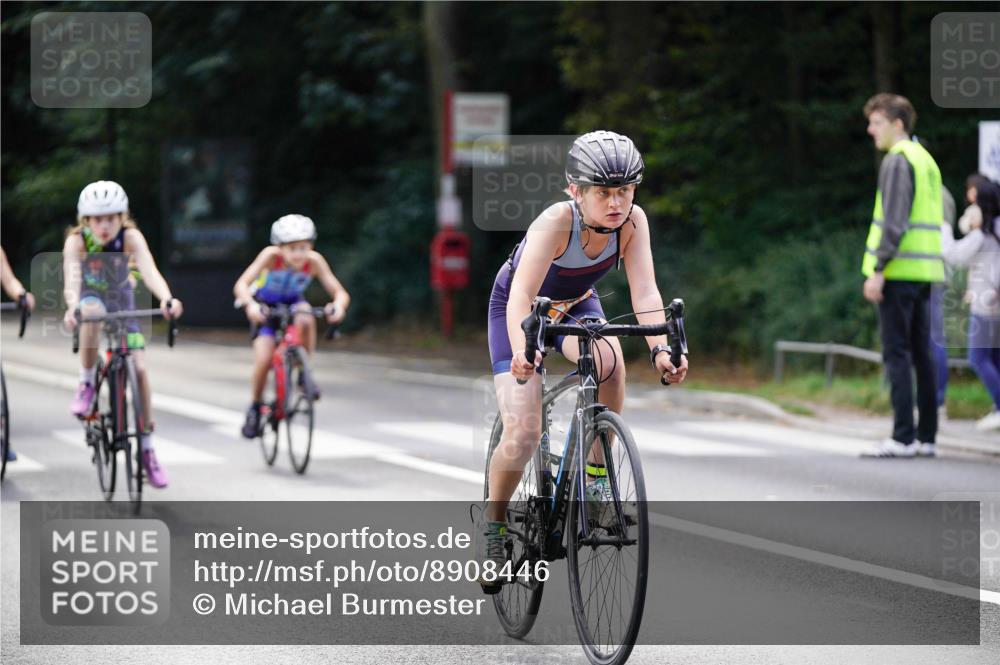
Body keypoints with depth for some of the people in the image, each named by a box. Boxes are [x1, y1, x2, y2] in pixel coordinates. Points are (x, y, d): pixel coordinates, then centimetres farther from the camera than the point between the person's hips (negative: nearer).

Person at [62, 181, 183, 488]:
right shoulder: (77, 241, -27)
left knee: (139, 368, -12)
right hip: (91, 298, -1)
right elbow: (71, 279, -41)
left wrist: (167, 299, -62)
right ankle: (86, 384, -18)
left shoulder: (131, 237, -27)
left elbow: (149, 271, -42)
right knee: (91, 313, -39)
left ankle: (147, 450, -2)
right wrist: (73, 308, -63)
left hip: (122, 301, 1)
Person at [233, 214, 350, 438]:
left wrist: (338, 305, -54)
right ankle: (254, 408, 9)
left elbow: (340, 292, -31)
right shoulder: (271, 255, -33)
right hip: (265, 305, -1)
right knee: (263, 360, -16)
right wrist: (250, 304, -61)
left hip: (293, 302, 1)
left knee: (306, 321, -34)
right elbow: (241, 285, -41)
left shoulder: (314, 260, -28)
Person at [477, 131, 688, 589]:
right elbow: (521, 298, -45)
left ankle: (596, 473, -12)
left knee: (610, 361, -32)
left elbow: (645, 292, -31)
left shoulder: (632, 222, -25)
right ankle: (492, 521, 9)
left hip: (576, 305, 4)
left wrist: (659, 349, -49)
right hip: (519, 308, -3)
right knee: (522, 435, -17)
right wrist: (521, 351, -63)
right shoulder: (556, 223, -36)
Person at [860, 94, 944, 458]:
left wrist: (877, 269, -17)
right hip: (925, 271, 9)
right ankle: (926, 436, 12)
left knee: (897, 353, -9)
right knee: (920, 353, 10)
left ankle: (903, 437, -13)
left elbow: (895, 222, -17)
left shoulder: (897, 161, -9)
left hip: (900, 270, -9)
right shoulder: (926, 159, 20)